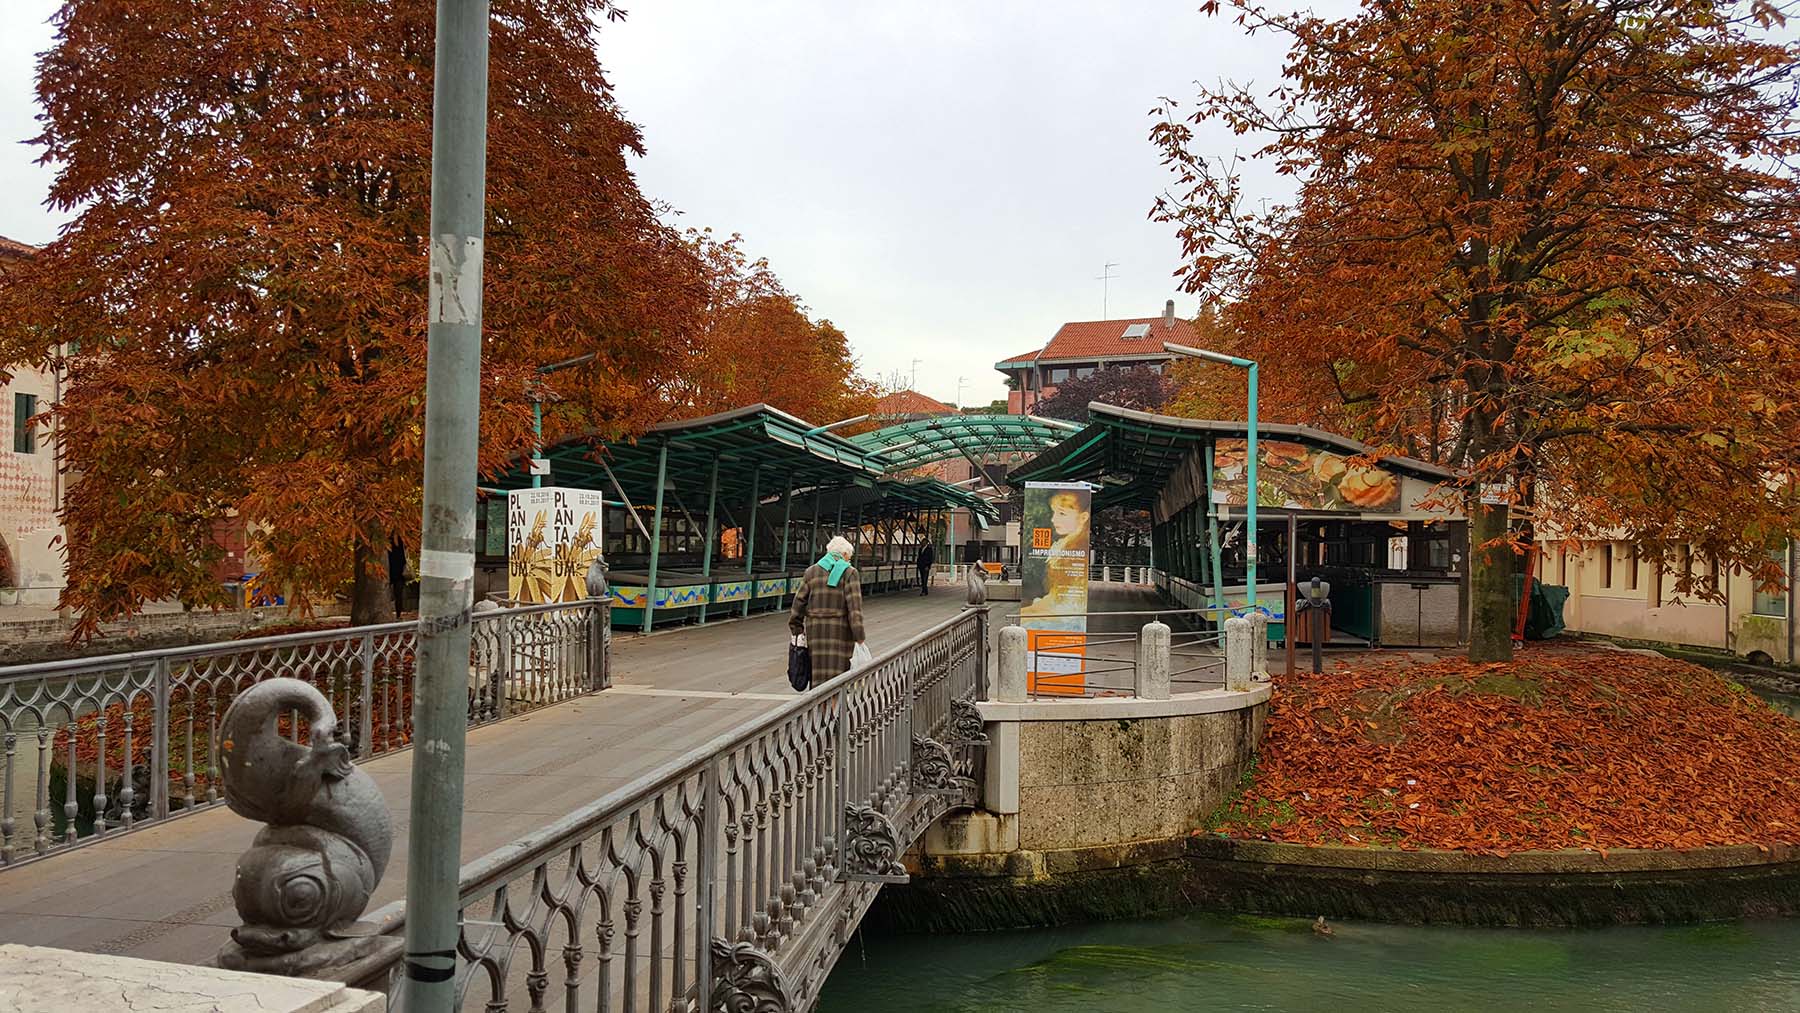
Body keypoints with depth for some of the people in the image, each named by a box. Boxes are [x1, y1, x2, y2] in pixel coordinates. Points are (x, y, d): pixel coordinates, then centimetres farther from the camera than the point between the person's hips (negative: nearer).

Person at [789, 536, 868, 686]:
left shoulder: (811, 572, 8)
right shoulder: (850, 573, -4)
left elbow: (799, 601, 6)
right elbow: (854, 606, -11)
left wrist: (796, 629, 12)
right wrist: (859, 637, -10)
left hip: (815, 629, 3)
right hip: (840, 631, -3)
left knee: (819, 674, 8)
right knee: (838, 672, 0)